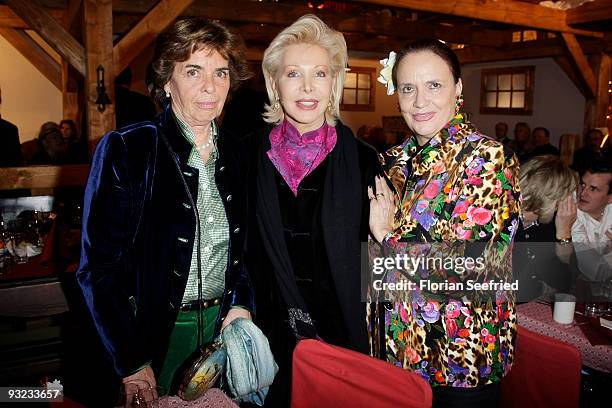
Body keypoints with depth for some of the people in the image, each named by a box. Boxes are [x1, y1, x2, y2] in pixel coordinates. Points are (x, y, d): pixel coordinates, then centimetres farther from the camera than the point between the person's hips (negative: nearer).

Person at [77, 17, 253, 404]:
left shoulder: (236, 151, 1)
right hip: (156, 334, -4)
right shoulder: (125, 150, -13)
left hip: (223, 325, 5)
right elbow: (98, 265, -14)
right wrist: (130, 362, -16)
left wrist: (243, 303, -5)